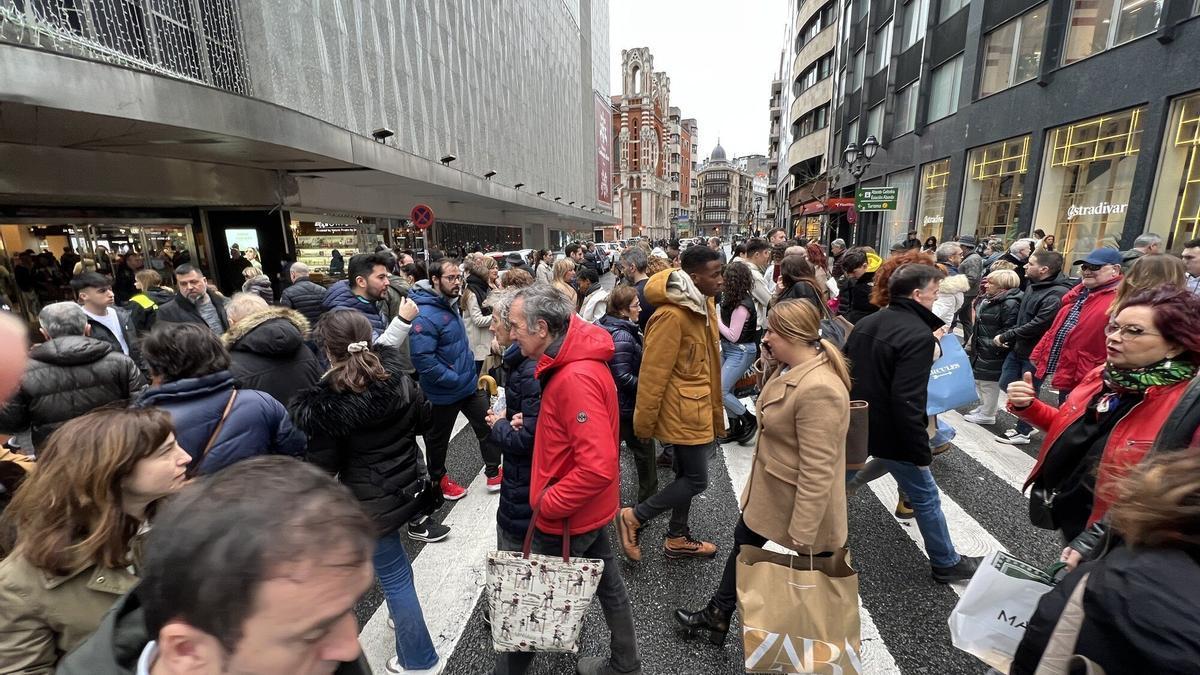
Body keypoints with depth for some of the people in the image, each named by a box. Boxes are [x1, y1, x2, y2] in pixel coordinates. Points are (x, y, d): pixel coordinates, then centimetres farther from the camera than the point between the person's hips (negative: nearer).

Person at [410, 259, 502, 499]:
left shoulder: (450, 305, 4)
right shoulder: (425, 315, -25)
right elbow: (423, 359, -31)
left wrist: (470, 371, 11)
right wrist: (455, 379, -24)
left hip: (469, 384, 8)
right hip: (444, 393, -8)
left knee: (488, 426, 13)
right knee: (438, 439, 16)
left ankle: (494, 473, 30)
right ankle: (439, 478, 39)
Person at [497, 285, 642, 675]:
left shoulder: (576, 378, -31)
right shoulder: (571, 360, 0)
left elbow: (598, 467, -33)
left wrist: (548, 503, -21)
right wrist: (533, 423, 3)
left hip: (567, 516, -9)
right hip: (589, 508, 9)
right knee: (606, 581, 24)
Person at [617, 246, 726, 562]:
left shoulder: (705, 304, 5)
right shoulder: (671, 316, -25)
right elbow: (653, 372, -22)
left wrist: (714, 406, 20)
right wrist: (644, 420, -16)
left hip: (698, 406, 9)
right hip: (683, 410, -9)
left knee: (686, 475, 19)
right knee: (696, 480, 0)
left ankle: (678, 539, 37)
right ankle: (633, 517, 15)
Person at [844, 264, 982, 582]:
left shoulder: (866, 322, 4)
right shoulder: (919, 335, -20)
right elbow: (907, 401, -26)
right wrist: (921, 451, -18)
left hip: (855, 425, 7)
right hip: (889, 433, -7)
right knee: (926, 498, 14)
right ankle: (946, 564, 32)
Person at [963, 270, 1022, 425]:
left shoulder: (1010, 303, -21)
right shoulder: (989, 298, 8)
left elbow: (1009, 330, -24)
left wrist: (994, 343, -22)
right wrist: (974, 336, 17)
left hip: (993, 351, -10)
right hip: (981, 348, 10)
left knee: (989, 382, 3)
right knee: (979, 379, 21)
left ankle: (987, 415, 17)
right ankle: (983, 407, 37)